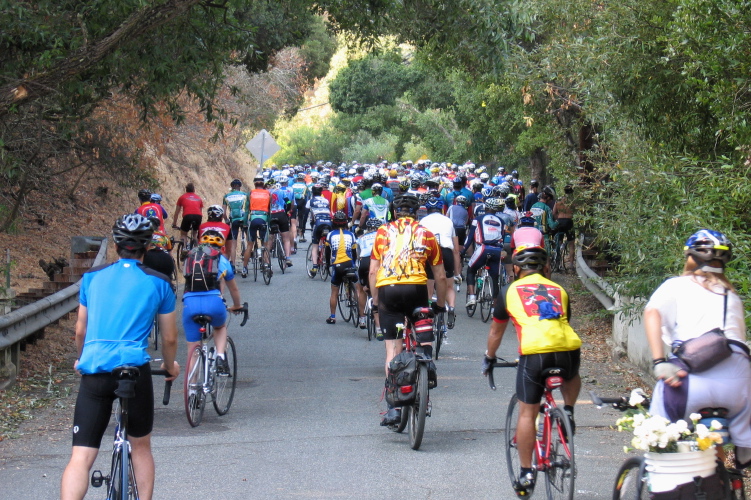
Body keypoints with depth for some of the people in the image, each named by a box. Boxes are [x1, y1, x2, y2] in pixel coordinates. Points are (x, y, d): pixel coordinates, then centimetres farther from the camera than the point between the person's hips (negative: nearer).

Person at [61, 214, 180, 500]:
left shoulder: (93, 277, 14)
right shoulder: (158, 282, 8)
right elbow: (169, 338, 13)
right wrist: (170, 367, 33)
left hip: (93, 370, 1)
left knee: (81, 457, -4)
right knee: (141, 447, 20)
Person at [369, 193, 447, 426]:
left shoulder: (383, 232, 17)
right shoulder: (426, 234, 17)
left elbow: (373, 271, 13)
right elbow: (440, 276, 17)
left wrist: (375, 301, 21)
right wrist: (441, 304, 28)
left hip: (387, 289, 1)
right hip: (416, 288, -1)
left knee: (393, 350, 5)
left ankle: (394, 406, 2)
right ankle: (426, 355, -10)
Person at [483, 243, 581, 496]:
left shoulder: (511, 291, 20)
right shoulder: (559, 290, 26)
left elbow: (496, 331, 32)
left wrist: (489, 358, 49)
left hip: (534, 352, -3)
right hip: (569, 349, 3)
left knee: (527, 413, 10)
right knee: (572, 378, 39)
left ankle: (526, 475, 12)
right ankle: (568, 412, 15)